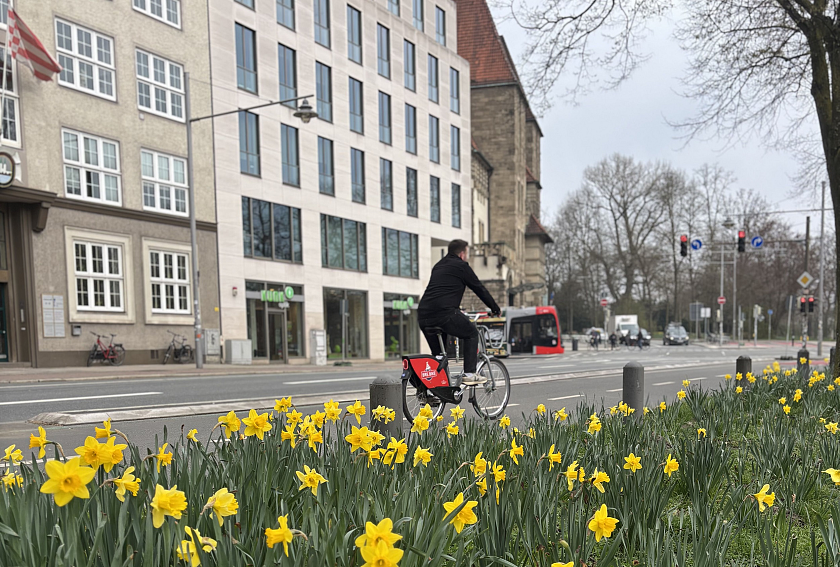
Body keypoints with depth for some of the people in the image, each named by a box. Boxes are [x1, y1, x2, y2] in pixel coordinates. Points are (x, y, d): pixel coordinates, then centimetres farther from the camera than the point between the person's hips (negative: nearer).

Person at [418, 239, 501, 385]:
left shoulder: (438, 266, 28)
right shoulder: (461, 266, 7)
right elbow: (479, 288, 12)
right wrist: (495, 309, 23)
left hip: (423, 315, 7)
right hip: (444, 312, -7)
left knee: (438, 353, 19)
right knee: (472, 334, 14)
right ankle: (469, 374, 7)